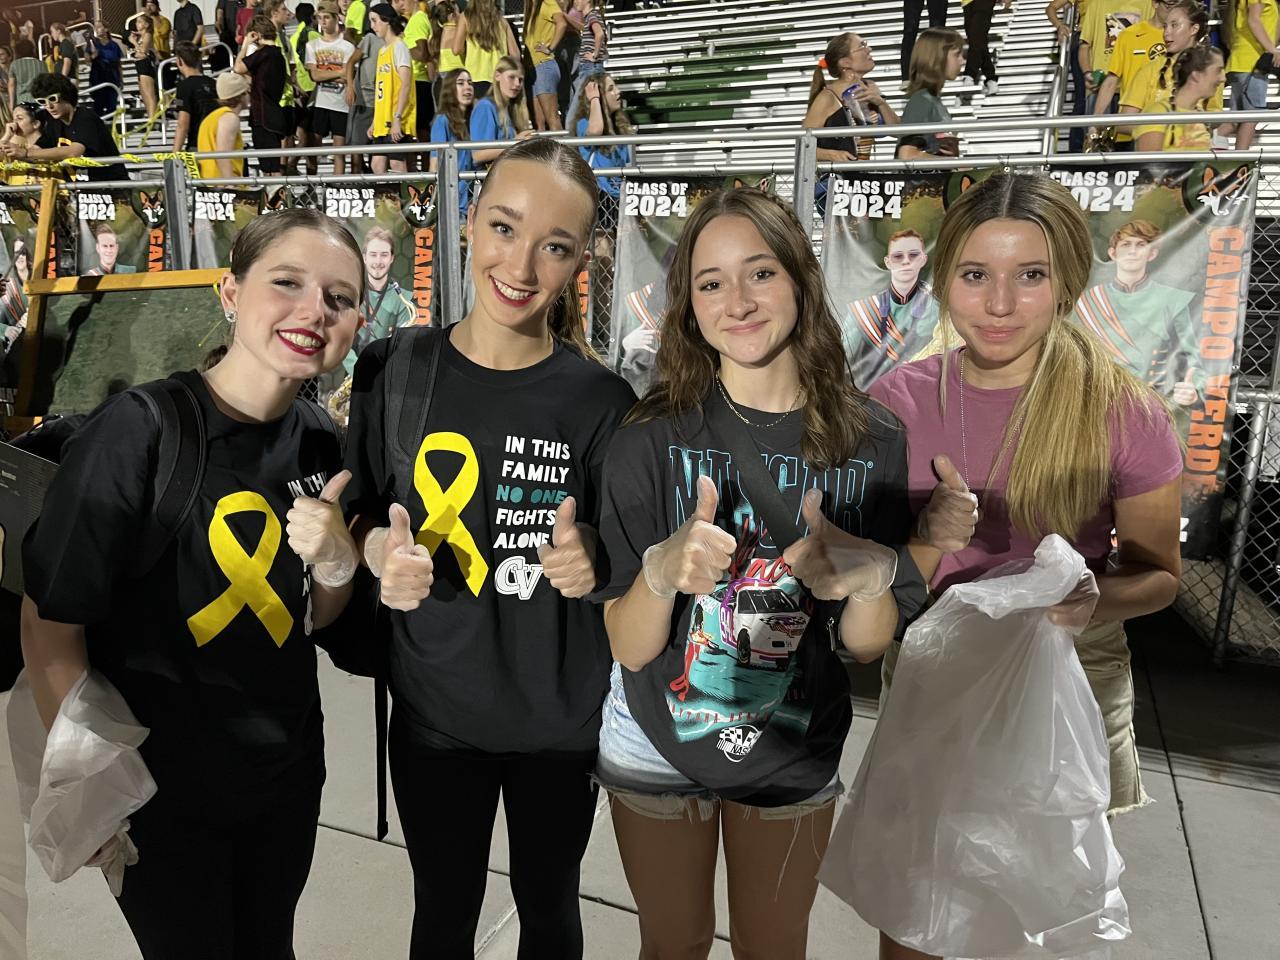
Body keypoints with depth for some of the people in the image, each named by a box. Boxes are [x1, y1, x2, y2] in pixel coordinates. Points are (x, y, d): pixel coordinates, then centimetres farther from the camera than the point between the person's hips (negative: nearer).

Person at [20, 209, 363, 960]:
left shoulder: (319, 444, -5)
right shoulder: (138, 431, -22)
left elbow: (310, 618, 4)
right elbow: (50, 624, -14)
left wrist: (335, 565, -17)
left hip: (289, 771, 5)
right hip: (161, 789, -5)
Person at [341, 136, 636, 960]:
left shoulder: (600, 399, -12)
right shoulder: (392, 372, -9)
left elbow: (622, 557, -4)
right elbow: (359, 516, 2)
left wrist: (590, 561, -25)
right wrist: (382, 551, -19)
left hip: (562, 713, 0)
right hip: (432, 708, 1)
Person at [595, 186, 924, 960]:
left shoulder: (871, 441, -13)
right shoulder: (652, 439, -18)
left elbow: (868, 645, -7)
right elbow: (629, 647, -17)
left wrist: (865, 579, -28)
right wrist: (662, 571, -38)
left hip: (797, 758, 1)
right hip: (657, 749, -1)